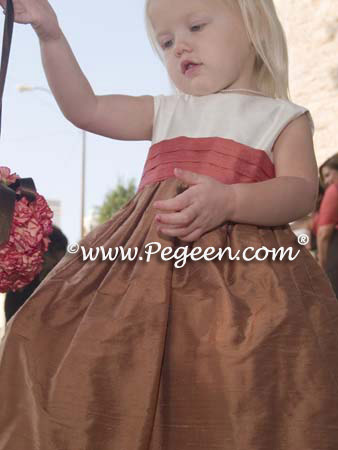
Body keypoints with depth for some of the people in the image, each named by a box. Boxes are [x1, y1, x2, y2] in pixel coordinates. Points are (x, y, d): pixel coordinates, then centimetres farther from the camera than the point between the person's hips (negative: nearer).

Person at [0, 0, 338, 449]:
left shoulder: (284, 117, 11)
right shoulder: (167, 112, 24)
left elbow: (300, 192, -5)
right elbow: (84, 108, 22)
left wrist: (228, 201, -23)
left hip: (238, 265, -5)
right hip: (148, 260, 5)